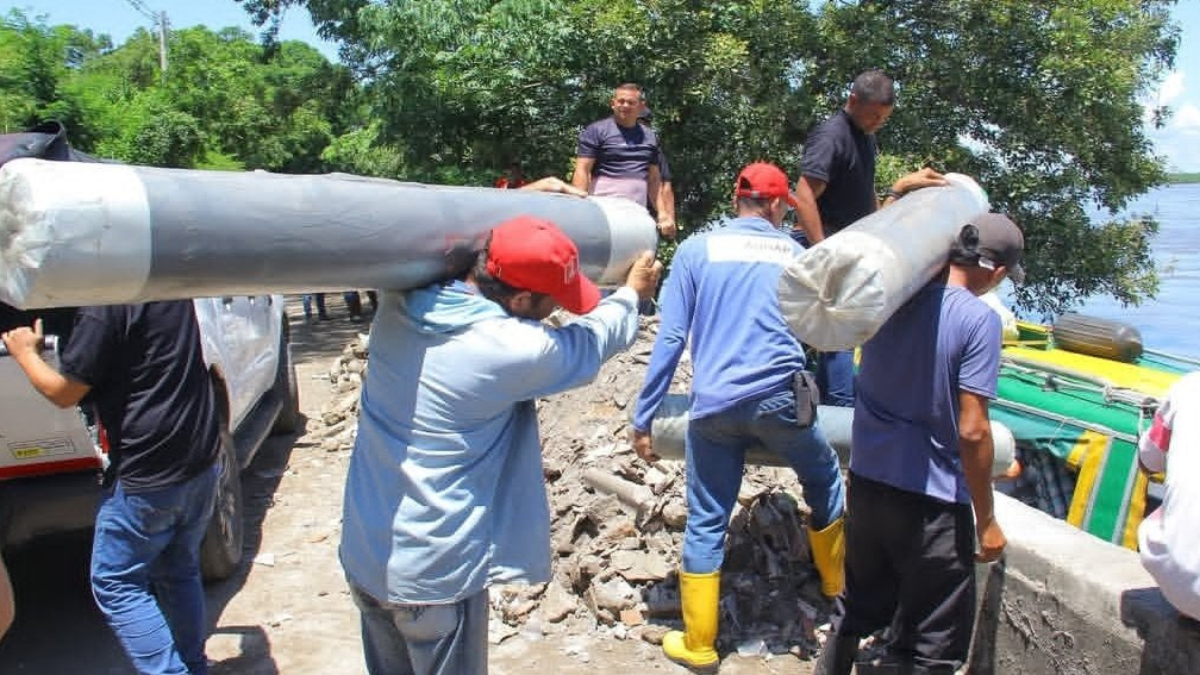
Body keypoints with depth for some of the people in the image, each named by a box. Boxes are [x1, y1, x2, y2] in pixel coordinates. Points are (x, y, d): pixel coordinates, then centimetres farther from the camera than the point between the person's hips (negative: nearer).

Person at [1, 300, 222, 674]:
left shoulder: (105, 305, -19)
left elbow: (63, 393, -9)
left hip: (147, 477, -8)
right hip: (201, 461, 8)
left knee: (115, 584, 9)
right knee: (180, 573, 21)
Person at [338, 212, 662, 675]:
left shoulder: (397, 303, -8)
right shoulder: (513, 349, -23)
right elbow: (593, 341, -1)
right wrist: (631, 294, 18)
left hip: (362, 556, 6)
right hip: (434, 574, -6)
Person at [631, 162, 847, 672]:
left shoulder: (696, 249, 7)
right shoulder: (794, 253, 13)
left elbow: (670, 338, 1)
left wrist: (643, 418, 5)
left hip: (713, 406, 0)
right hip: (779, 398, 1)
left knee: (706, 524, 10)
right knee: (825, 482, 27)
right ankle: (838, 588, 44)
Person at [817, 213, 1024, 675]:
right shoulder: (978, 319, -16)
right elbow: (972, 431, -19)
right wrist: (986, 520, -9)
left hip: (866, 481, 6)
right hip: (931, 498, -6)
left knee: (857, 609, 26)